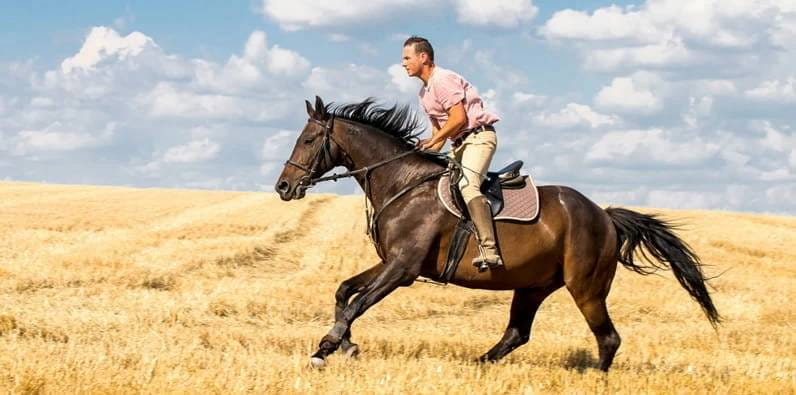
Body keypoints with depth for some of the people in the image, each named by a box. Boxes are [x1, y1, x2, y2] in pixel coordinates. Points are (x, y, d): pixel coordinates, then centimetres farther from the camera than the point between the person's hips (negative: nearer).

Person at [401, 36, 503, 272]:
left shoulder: (442, 80, -11)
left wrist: (432, 142, -13)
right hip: (460, 144, 11)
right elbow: (439, 128, 23)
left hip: (478, 136, -11)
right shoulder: (424, 92, 20)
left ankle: (490, 251, -42)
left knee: (466, 185, -30)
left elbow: (458, 119, -18)